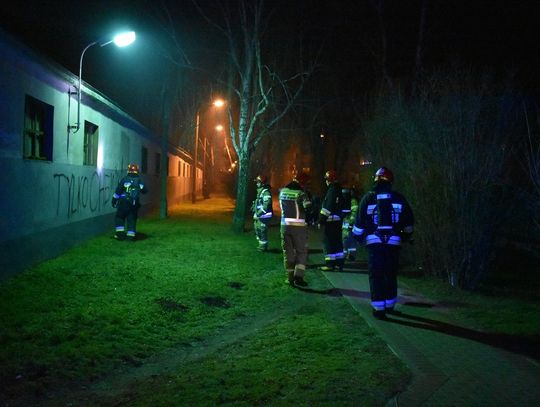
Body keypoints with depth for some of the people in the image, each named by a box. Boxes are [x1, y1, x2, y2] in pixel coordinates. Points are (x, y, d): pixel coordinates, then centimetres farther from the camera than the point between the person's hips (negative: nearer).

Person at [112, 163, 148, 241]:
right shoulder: (139, 181, 4)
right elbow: (145, 191, 6)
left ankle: (120, 233, 3)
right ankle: (130, 235, 5)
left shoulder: (124, 180, -4)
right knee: (132, 219, 9)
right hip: (135, 204, 3)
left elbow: (118, 191, -4)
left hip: (124, 203, -3)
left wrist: (114, 200, 5)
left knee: (119, 217, 11)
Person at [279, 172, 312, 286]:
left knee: (288, 251, 14)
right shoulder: (300, 193, -13)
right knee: (301, 252, 5)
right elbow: (308, 207, -23)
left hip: (285, 225, 5)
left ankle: (290, 277, 16)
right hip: (298, 226, -5)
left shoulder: (283, 191, 5)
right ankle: (298, 276, -7)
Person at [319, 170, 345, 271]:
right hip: (338, 220, 9)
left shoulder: (332, 190, -15)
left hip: (330, 220, -9)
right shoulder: (338, 190, 15)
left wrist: (321, 220, -17)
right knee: (337, 241, 13)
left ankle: (330, 264, -4)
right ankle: (339, 263, 18)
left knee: (328, 241, -4)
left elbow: (327, 207, -20)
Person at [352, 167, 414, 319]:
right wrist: (406, 235, 26)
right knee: (391, 274, 15)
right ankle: (390, 305, 25)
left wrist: (357, 237, 14)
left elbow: (359, 222, 0)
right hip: (393, 242, 2)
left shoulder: (368, 198, -2)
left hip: (374, 242, -2)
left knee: (376, 275, 2)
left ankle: (379, 308, -2)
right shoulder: (399, 198, 3)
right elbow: (408, 222, 9)